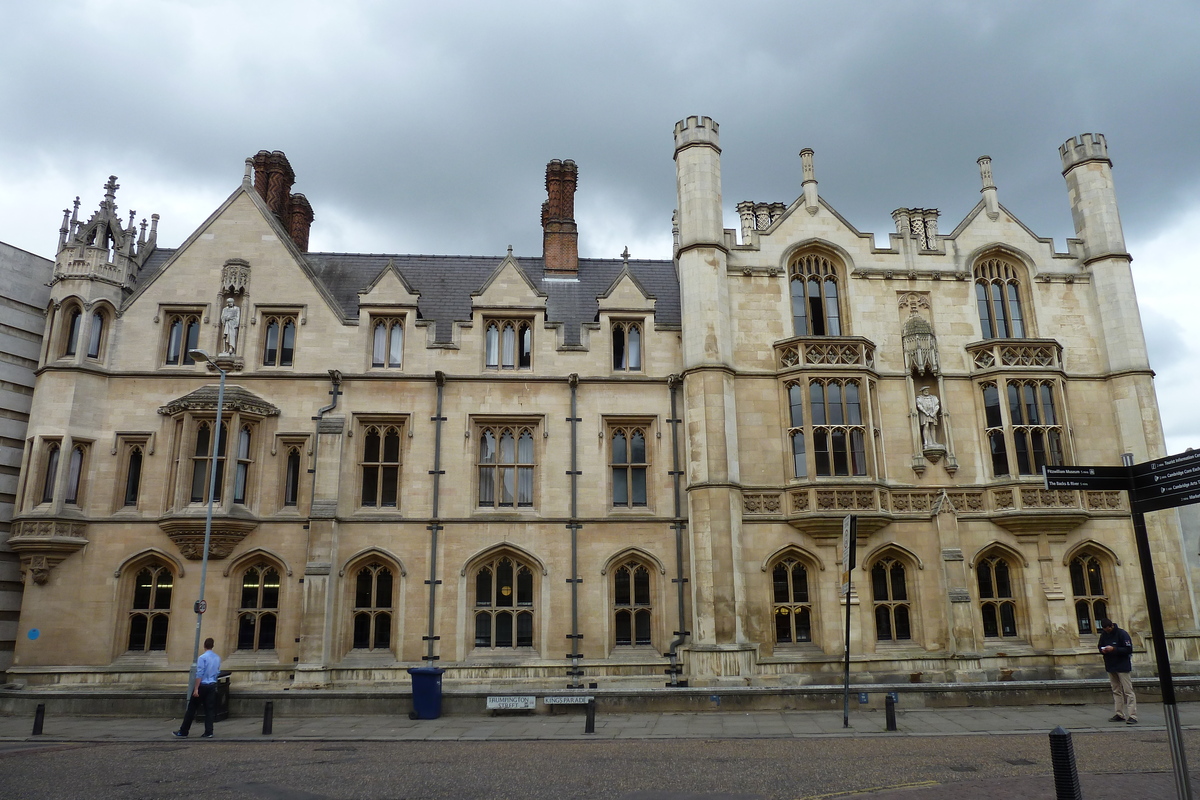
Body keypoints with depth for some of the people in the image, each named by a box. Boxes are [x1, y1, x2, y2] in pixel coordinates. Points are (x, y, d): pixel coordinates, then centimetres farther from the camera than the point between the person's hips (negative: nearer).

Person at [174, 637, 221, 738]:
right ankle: (208, 732, 2)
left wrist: (196, 689, -15)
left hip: (202, 685, -5)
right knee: (209, 709, 6)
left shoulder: (202, 658, -12)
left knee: (191, 709, 5)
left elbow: (199, 674, -16)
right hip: (212, 686, 5)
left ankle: (183, 732, 10)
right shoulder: (218, 658, 6)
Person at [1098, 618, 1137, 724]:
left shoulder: (1122, 634, -12)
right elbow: (1100, 647, 17)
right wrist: (1103, 650, -5)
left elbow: (1129, 649, -15)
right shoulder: (1103, 635, 7)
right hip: (1110, 667, 7)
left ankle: (1132, 716, -8)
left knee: (1128, 691, -7)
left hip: (1122, 666, -7)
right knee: (1116, 691, 12)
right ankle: (1118, 714, 17)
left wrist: (1114, 649, -22)